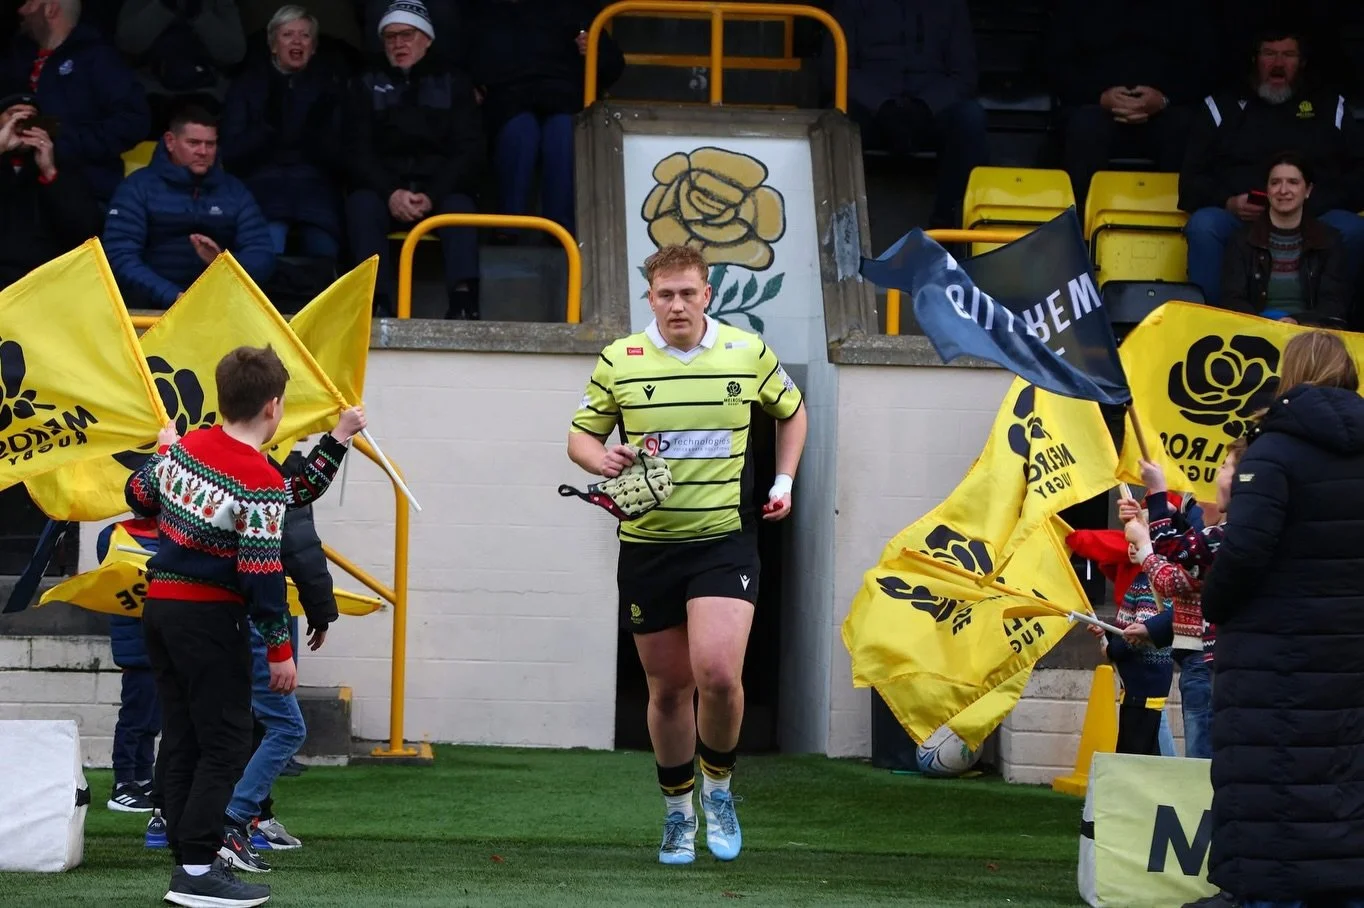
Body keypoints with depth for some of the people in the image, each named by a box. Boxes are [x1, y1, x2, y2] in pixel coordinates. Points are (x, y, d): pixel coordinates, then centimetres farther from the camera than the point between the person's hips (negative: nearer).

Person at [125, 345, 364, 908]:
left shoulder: (184, 447, 3)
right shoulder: (262, 484, -17)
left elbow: (139, 497, 19)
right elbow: (262, 576, -18)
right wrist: (279, 650, -11)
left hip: (159, 606, 7)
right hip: (210, 618, -7)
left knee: (180, 741, 10)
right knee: (225, 745, -2)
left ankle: (189, 861, 13)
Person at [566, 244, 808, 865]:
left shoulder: (748, 353, 2)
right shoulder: (620, 361, 0)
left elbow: (791, 411, 20)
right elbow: (581, 436, 9)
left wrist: (783, 481, 11)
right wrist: (601, 458, -13)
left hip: (726, 539, -1)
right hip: (647, 546, 1)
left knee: (718, 675, -19)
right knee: (668, 687, 7)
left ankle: (718, 787, 8)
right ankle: (678, 812, 27)